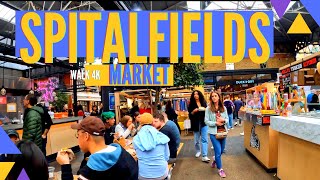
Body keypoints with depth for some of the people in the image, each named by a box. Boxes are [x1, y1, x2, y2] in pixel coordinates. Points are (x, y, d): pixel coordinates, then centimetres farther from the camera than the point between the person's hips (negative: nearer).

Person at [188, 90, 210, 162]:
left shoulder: (204, 103, 4)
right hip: (195, 124, 0)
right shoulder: (191, 104, 1)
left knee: (204, 140, -5)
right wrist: (194, 111, -19)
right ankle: (198, 151, 36)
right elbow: (190, 115, -1)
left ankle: (204, 156, -4)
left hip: (204, 123, 0)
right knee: (196, 140, 11)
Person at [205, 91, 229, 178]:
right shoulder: (208, 109, -8)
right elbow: (206, 121, -8)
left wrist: (223, 120, -15)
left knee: (221, 150, 18)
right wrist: (216, 123, -18)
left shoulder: (224, 108, 3)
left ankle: (215, 159, 50)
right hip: (214, 132, -4)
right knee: (218, 151, -3)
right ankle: (220, 169, 17)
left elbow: (227, 119, 6)